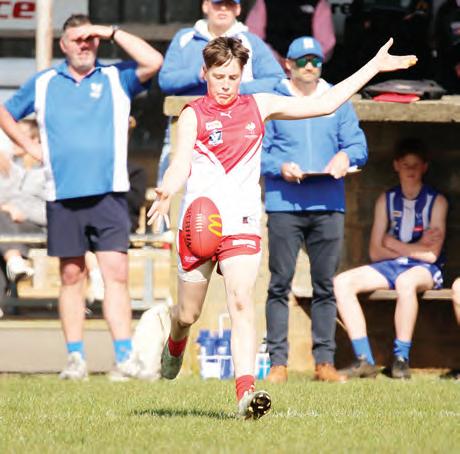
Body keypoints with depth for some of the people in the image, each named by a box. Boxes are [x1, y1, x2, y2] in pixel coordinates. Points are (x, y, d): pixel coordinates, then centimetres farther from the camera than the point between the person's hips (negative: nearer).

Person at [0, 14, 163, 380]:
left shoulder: (116, 78, 7)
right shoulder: (43, 84, 12)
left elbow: (153, 62, -10)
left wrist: (112, 32, -6)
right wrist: (31, 147, 13)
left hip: (108, 193, -2)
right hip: (63, 196, 2)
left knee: (116, 272, -11)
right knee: (71, 275, 5)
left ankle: (125, 357, -15)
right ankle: (76, 358, 9)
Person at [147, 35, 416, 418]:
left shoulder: (259, 106, 9)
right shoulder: (193, 115, 0)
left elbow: (324, 104, 13)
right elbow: (181, 164, -14)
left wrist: (374, 67, 12)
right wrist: (166, 193, -37)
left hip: (242, 224, 1)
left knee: (242, 302, -18)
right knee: (189, 314, 10)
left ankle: (246, 392, -27)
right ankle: (176, 343, 47)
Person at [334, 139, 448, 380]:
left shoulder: (436, 201, 0)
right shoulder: (386, 200, 11)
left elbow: (431, 254, -9)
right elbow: (375, 252, 5)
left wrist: (393, 244, -2)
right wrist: (416, 247, -4)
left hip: (425, 270, -5)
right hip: (390, 268, 5)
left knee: (406, 281, -41)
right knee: (341, 283, -20)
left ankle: (401, 360, -32)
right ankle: (364, 360, -25)